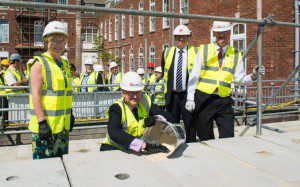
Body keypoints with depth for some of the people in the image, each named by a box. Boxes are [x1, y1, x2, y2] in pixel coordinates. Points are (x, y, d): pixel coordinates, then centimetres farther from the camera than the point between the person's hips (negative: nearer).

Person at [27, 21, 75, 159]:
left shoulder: (65, 64, 14)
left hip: (63, 125, 8)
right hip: (45, 125, -7)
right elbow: (35, 94, -17)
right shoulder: (39, 63, -10)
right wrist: (42, 122, -22)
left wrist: (70, 115, 19)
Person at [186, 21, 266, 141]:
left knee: (228, 138, -2)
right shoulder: (204, 50, 6)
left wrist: (253, 76, -14)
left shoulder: (236, 55, 11)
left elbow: (240, 80, 6)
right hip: (203, 99, -1)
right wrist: (190, 98, -3)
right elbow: (194, 76, 3)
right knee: (205, 138, 8)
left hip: (224, 101, 1)